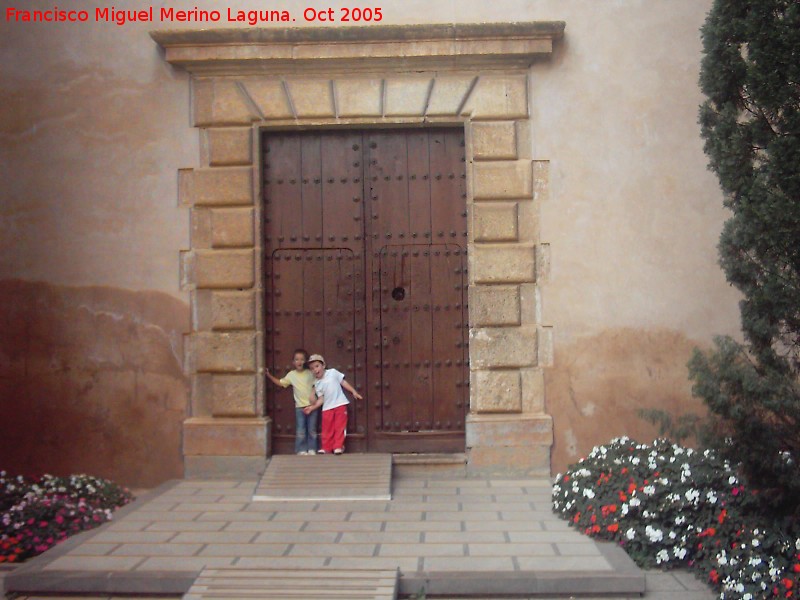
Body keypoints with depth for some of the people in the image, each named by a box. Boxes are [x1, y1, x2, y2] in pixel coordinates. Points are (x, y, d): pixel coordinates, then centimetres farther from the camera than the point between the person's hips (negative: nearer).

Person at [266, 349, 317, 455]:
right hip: (300, 406, 0)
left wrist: (313, 394, -12)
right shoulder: (291, 374, 3)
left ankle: (312, 449, 12)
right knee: (300, 430, -2)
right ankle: (301, 450, 4)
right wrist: (269, 375, 2)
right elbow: (281, 383, 9)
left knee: (312, 429, 5)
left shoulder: (310, 373, 1)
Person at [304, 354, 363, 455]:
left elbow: (344, 382, 2)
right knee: (327, 429, 4)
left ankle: (338, 446, 6)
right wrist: (312, 407, -8)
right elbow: (321, 399, 3)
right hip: (327, 407, 2)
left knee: (339, 427, 0)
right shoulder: (317, 383, 3)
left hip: (340, 404, -2)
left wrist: (354, 392, -1)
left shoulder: (333, 372, -3)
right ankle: (326, 447, 14)